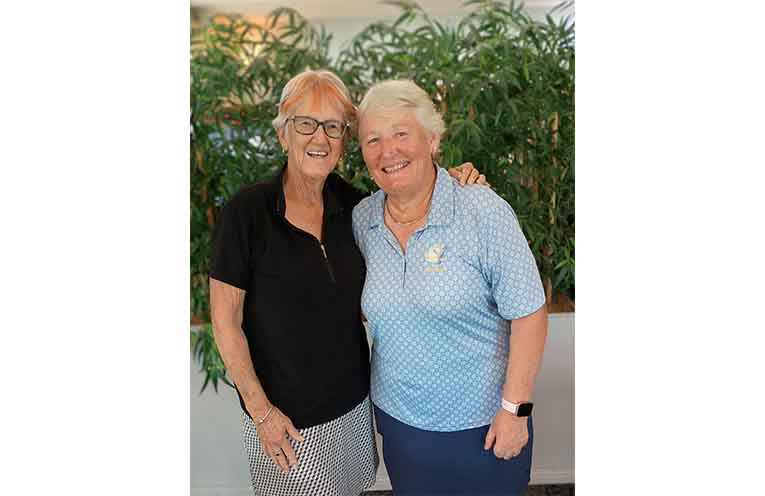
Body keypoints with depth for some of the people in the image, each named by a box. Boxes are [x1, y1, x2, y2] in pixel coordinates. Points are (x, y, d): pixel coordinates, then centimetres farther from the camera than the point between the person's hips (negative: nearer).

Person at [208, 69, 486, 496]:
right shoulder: (248, 211, -18)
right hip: (285, 412, -4)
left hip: (353, 397, 5)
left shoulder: (352, 205, -5)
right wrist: (260, 410, -12)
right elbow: (226, 320, -13)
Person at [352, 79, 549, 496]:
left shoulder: (485, 213, -18)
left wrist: (514, 409, -13)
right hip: (397, 418, 4)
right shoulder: (361, 219, -4)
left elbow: (528, 315, -15)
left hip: (480, 424, -3)